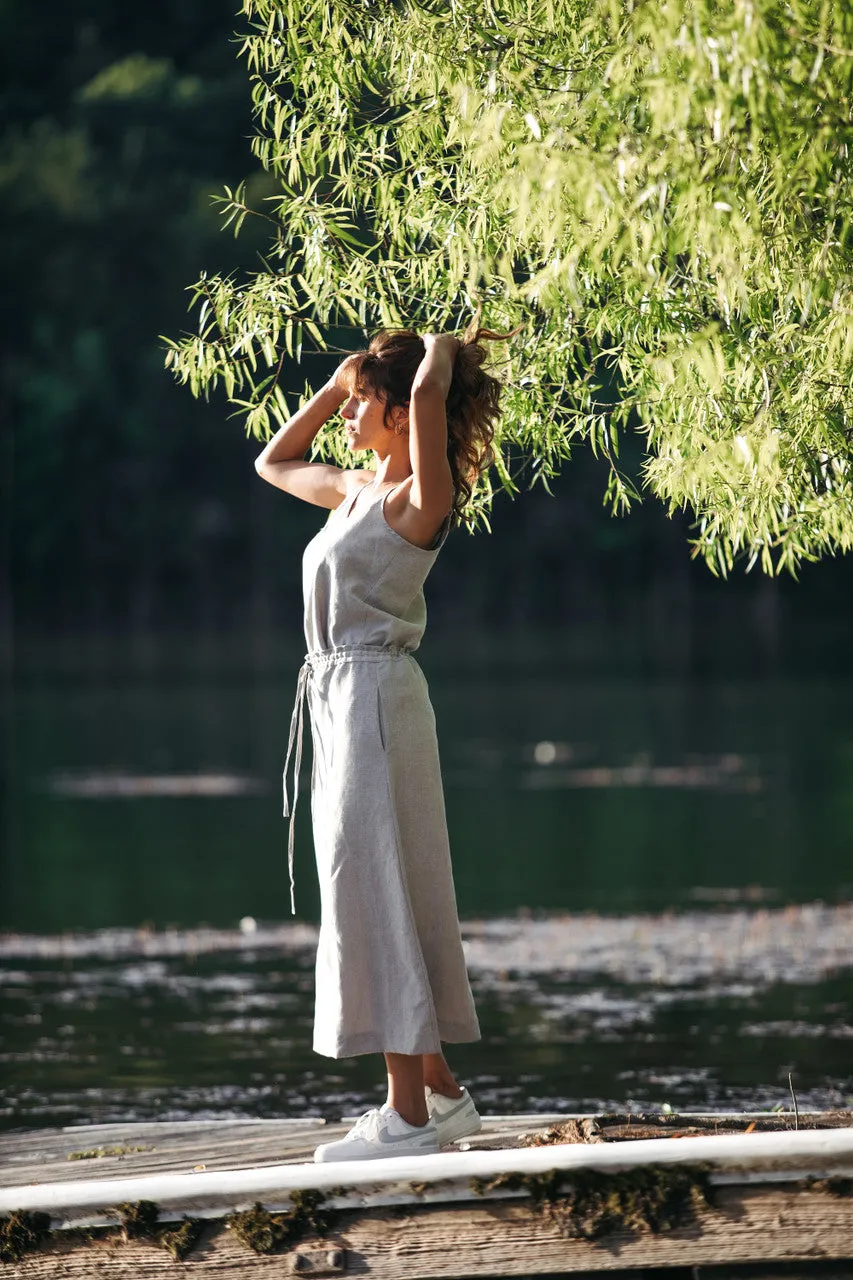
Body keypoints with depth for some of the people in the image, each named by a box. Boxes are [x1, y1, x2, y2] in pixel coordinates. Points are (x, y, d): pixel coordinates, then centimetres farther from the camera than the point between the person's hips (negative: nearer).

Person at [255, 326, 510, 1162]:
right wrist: (337, 383, 22)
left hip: (377, 695, -9)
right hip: (339, 699, 9)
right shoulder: (356, 490, 14)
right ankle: (437, 1089, 21)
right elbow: (272, 463, 32)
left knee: (375, 895, -10)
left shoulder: (419, 497, -11)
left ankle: (407, 1116, -9)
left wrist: (440, 351, -5)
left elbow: (430, 389, -27)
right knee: (371, 896, 13)